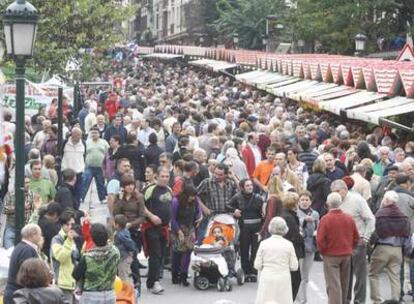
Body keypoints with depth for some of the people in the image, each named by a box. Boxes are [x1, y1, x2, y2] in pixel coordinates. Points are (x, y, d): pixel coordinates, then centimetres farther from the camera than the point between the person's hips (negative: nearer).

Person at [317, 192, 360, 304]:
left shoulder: (325, 219, -15)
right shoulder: (349, 218, 0)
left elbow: (320, 239, -16)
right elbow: (356, 238, 6)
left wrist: (323, 251, 0)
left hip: (330, 257, -5)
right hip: (346, 256, 5)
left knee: (333, 285, -6)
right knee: (344, 285, 18)